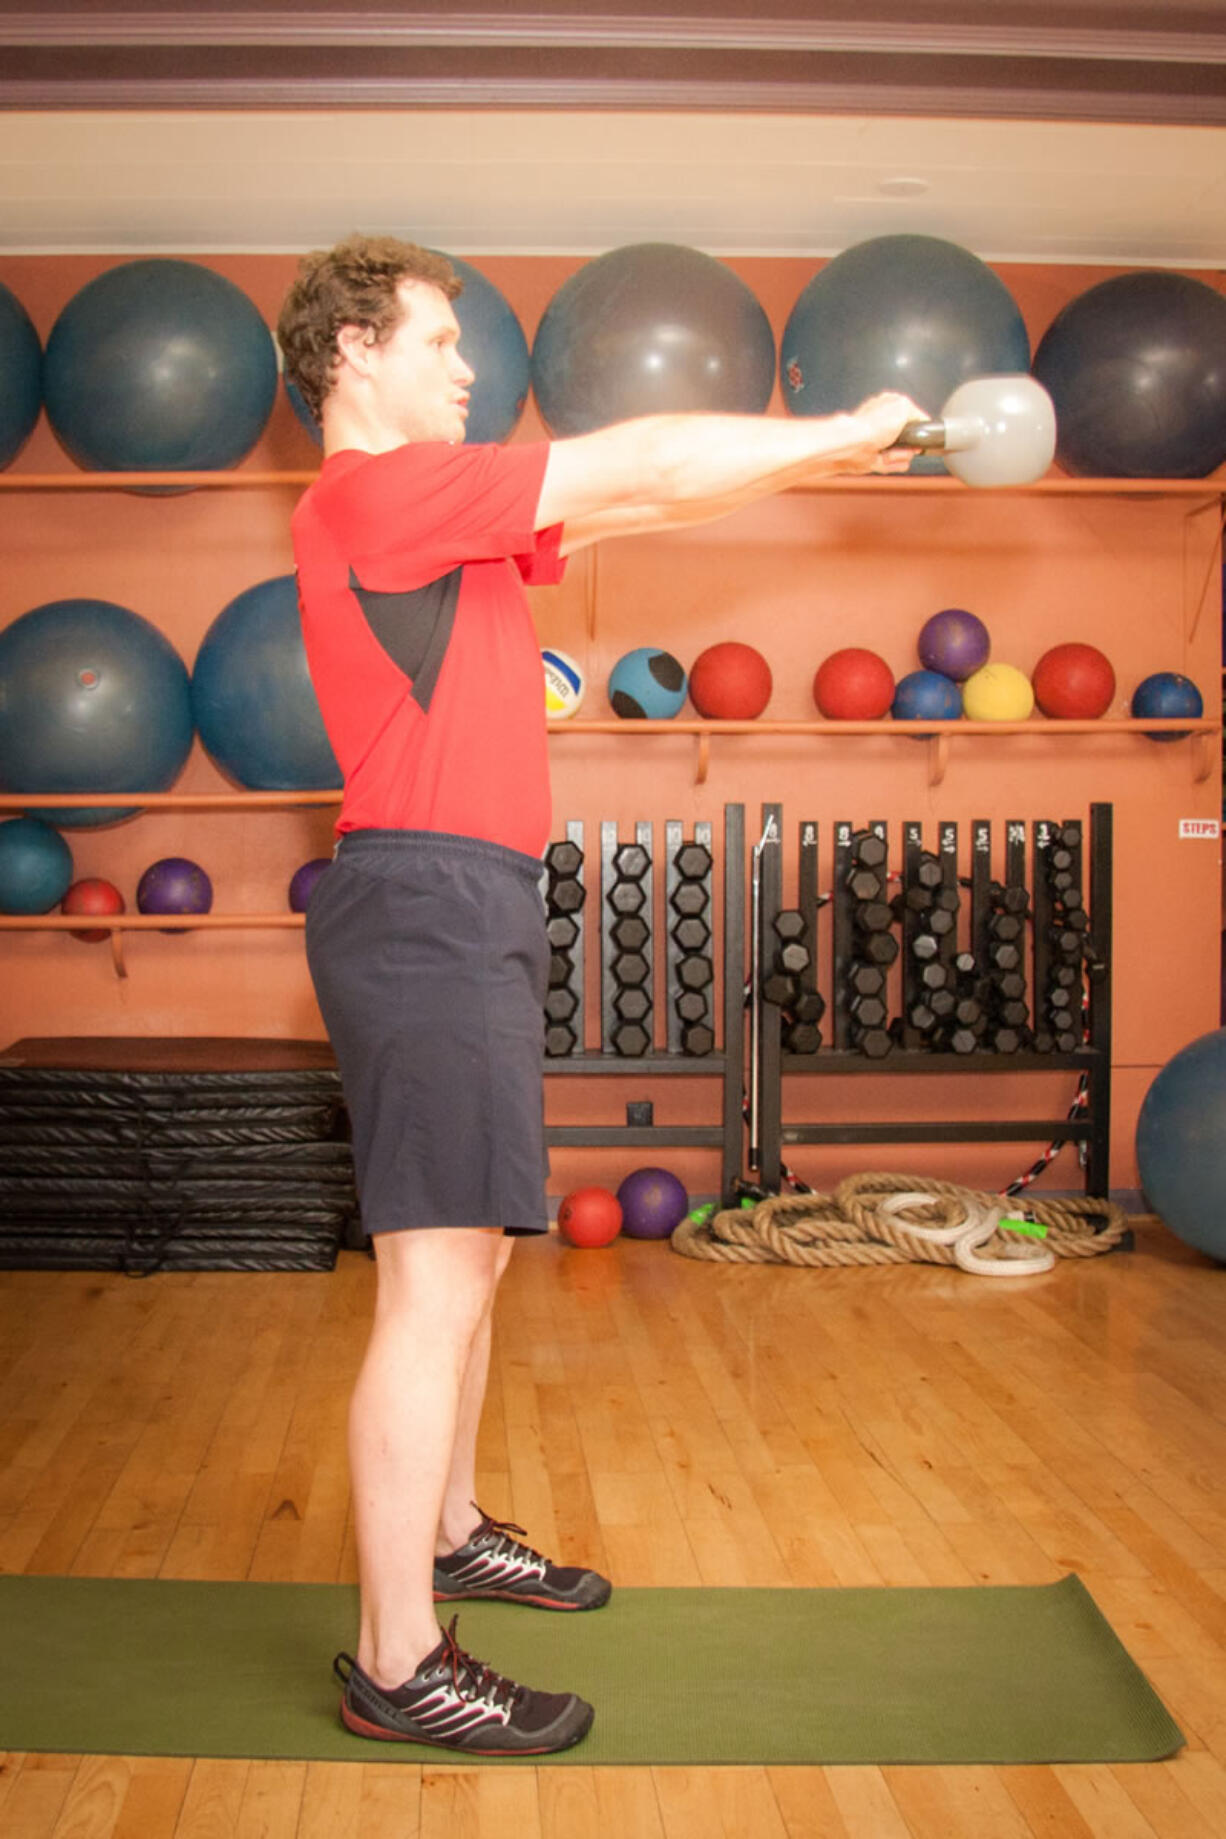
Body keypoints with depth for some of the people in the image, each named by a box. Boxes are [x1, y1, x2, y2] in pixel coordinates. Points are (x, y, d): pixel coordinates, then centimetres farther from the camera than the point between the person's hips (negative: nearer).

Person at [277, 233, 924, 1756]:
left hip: (463, 915, 11)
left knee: (470, 1257, 18)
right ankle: (396, 1666, 3)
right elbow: (642, 469, -10)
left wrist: (841, 454, 18)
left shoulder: (446, 513, 20)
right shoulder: (374, 491, -10)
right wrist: (846, 433, 1)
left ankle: (444, 1534, 34)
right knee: (437, 1285, -7)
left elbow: (634, 504, 22)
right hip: (428, 906, -10)